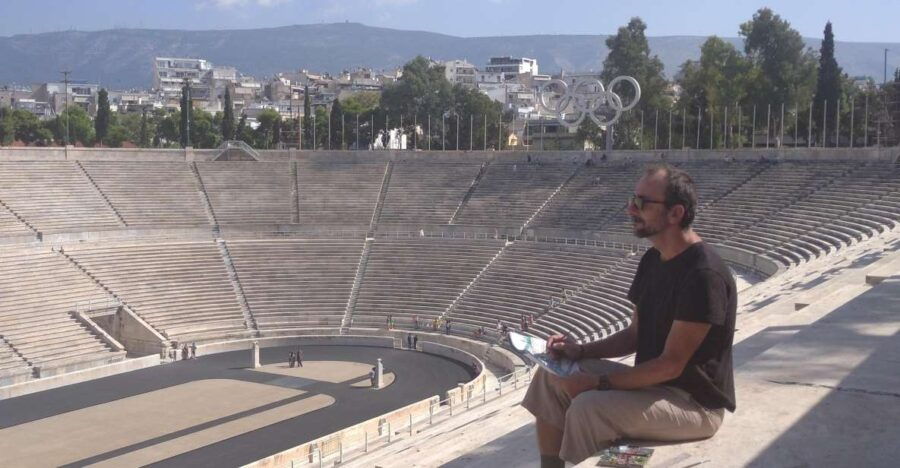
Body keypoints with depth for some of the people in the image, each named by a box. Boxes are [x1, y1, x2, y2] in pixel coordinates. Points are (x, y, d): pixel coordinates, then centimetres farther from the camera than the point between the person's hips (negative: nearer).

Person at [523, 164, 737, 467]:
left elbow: (671, 364, -23)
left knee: (588, 407, -29)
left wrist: (600, 383, -21)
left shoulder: (704, 275, -23)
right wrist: (581, 351, -1)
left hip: (696, 404, -9)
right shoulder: (653, 260, 6)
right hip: (654, 383, 9)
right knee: (550, 378, 1)